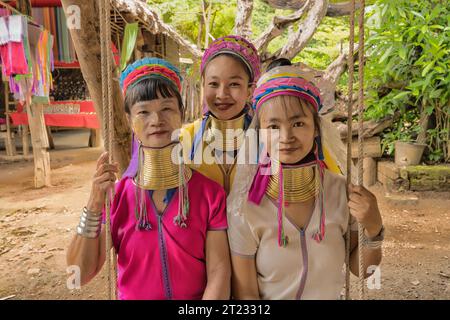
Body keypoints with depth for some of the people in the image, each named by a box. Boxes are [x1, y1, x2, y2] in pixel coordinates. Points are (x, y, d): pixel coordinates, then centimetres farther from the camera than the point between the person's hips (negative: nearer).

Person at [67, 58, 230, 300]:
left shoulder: (210, 192, -10)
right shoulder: (115, 195, -5)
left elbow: (219, 272, -9)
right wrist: (94, 205, -18)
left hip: (198, 295, -1)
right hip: (131, 294, 1)